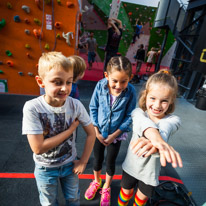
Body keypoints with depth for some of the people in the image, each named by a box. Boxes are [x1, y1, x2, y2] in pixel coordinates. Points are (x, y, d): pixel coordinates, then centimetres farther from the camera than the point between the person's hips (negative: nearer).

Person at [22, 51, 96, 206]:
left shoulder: (76, 105, -22)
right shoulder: (32, 108, -27)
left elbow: (91, 133, -9)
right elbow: (38, 148, -28)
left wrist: (83, 161, -7)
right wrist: (71, 129, -24)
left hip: (70, 164, 2)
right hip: (45, 169, -1)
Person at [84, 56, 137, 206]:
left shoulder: (131, 91, -22)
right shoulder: (100, 86, -20)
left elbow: (129, 116, -13)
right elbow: (93, 108, -9)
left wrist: (114, 135, -13)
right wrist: (97, 131, -9)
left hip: (116, 134, -1)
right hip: (99, 132, 1)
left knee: (110, 162, 17)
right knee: (98, 159, 20)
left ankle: (106, 188, 48)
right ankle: (96, 182, 52)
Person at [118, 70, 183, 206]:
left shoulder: (173, 120, -19)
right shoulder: (138, 113, -19)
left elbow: (164, 129, -43)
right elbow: (143, 122, -43)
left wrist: (150, 142, -66)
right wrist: (155, 137, -66)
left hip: (150, 170, 1)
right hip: (131, 165, 0)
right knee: (126, 191, 22)